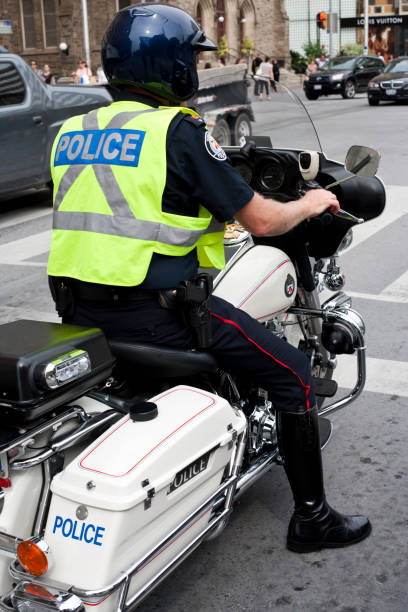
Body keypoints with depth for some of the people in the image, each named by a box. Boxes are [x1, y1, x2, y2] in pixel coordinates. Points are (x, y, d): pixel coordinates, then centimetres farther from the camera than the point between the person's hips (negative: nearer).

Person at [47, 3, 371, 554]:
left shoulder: (69, 133, 10)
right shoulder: (180, 131, -10)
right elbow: (259, 221, -8)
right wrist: (311, 203, 12)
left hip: (77, 308, 8)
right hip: (153, 310, -7)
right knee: (292, 374, 5)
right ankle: (312, 520, 16)